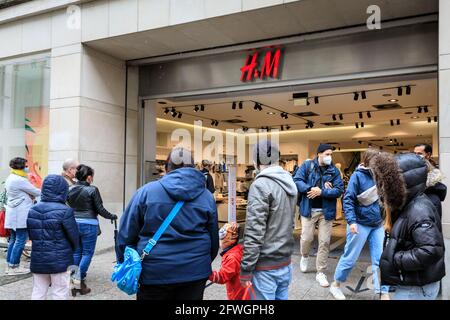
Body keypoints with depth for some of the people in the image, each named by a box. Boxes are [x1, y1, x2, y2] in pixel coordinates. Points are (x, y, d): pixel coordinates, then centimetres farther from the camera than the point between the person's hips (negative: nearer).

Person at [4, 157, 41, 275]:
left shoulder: (10, 178, 14)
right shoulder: (20, 180, -17)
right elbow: (35, 192, -11)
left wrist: (31, 196, 5)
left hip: (13, 214, 10)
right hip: (21, 216, -10)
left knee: (13, 239, 15)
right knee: (21, 240, -3)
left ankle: (9, 265, 21)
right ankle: (14, 267, 2)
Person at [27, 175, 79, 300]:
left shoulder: (32, 210, 0)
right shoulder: (65, 211, -18)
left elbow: (31, 234, 7)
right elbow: (74, 237, -11)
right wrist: (69, 251, 9)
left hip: (37, 260, 5)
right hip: (60, 261, -5)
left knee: (38, 293, 15)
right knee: (60, 294, 8)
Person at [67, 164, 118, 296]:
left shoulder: (70, 190, 4)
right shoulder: (92, 190, -11)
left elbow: (68, 207, 12)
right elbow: (100, 209, -9)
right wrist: (112, 216, 5)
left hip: (74, 223, 5)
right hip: (89, 225, -5)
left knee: (76, 253, 13)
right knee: (87, 253, 5)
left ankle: (73, 282, 15)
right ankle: (80, 280, -1)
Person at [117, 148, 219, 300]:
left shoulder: (146, 191, -5)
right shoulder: (207, 196, 2)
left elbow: (126, 234, -3)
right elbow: (214, 239, 9)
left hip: (154, 273, -1)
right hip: (195, 273, 2)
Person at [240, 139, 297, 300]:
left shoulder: (261, 185, -18)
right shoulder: (289, 182, 7)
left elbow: (254, 232, -21)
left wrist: (246, 269, -16)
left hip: (266, 265, -8)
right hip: (285, 261, 8)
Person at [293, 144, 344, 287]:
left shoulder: (334, 170, 2)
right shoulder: (307, 165, -1)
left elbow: (339, 190, -7)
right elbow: (297, 181, -8)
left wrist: (321, 192, -19)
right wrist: (311, 189, -21)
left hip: (326, 211, 2)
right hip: (309, 209, -1)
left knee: (324, 242, 4)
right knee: (307, 238, 1)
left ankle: (321, 273, 17)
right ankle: (304, 256, 36)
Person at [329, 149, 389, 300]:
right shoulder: (358, 176, -13)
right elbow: (348, 199, -15)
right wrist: (351, 221, -24)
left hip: (378, 224, 5)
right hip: (360, 224, -5)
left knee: (380, 260, 4)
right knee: (350, 257, 6)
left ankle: (383, 293, 14)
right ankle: (336, 284, 26)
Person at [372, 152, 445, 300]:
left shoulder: (419, 211, -25)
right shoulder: (408, 205, 6)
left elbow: (431, 250, -35)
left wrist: (395, 259, -25)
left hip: (417, 288, -9)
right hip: (410, 283, 9)